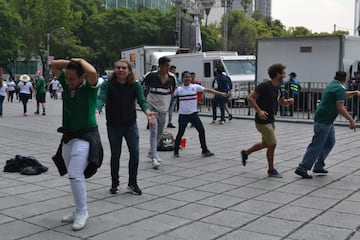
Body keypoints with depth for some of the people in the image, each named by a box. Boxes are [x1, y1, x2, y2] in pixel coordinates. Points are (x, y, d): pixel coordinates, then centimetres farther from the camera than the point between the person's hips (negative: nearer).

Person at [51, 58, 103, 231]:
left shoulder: (89, 87, -11)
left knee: (75, 175, -15)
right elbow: (53, 64, 10)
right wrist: (71, 62, -1)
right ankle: (79, 211, 23)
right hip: (68, 136, 7)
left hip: (85, 137, -7)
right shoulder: (67, 84, 6)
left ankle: (82, 212, -3)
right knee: (73, 176, 12)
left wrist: (81, 61, -14)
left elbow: (92, 72, -32)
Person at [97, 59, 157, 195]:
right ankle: (114, 184, 25)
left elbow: (141, 101, -9)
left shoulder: (135, 85, -1)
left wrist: (148, 112, -29)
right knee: (115, 155, 9)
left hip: (131, 124, 1)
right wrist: (97, 111, -37)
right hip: (113, 126, -1)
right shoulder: (107, 85, -5)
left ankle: (132, 183, 14)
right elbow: (101, 99, -17)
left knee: (135, 152, -3)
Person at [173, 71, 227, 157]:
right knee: (180, 133, 2)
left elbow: (208, 90, -5)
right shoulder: (179, 89, 0)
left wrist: (220, 93, -10)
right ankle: (176, 151, 19)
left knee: (201, 130, -2)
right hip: (183, 115, -1)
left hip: (193, 114, 1)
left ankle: (204, 150, 9)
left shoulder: (195, 87, -1)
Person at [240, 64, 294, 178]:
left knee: (266, 143, 19)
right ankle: (271, 170, 11)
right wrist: (259, 111, -27)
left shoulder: (277, 88, 7)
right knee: (272, 144, -4)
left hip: (270, 120, 9)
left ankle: (245, 153, 39)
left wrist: (289, 101, -2)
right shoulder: (265, 86, -19)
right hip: (262, 121, -9)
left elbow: (282, 102, 21)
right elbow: (250, 98, -19)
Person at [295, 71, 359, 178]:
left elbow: (344, 94, 34)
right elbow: (340, 108, -21)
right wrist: (351, 120, -18)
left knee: (330, 142, 15)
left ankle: (318, 166, 17)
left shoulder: (332, 85, 15)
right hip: (323, 121, -10)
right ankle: (302, 168, -9)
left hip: (327, 121, 10)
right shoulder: (340, 88, -13)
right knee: (317, 145, -9)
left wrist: (355, 92, 20)